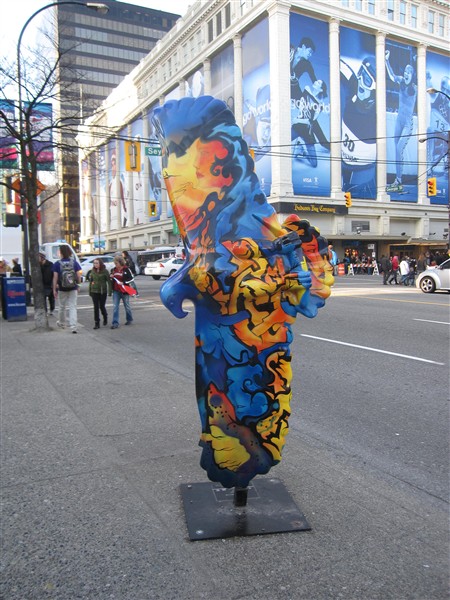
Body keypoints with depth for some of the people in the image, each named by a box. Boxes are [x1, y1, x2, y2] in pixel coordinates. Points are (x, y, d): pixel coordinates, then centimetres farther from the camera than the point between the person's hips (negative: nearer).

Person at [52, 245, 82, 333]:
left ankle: (62, 323, 37)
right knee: (73, 307, 1)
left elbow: (55, 278, -9)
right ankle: (73, 326, -8)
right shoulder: (74, 262, -4)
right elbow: (78, 276, -3)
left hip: (62, 289, 0)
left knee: (62, 307, 18)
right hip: (73, 289, 1)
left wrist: (54, 289, -3)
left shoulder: (57, 264, -8)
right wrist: (78, 286, 9)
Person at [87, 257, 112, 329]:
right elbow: (90, 281, 12)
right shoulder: (92, 271, 5)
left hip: (103, 291, -3)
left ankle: (105, 318, 35)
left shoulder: (105, 271, -6)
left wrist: (110, 291, -10)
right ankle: (96, 323, 4)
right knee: (96, 307, 0)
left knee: (102, 306, 6)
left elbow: (109, 281, -6)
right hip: (94, 291, 3)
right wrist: (89, 291, 11)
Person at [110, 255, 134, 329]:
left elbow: (131, 278, -10)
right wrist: (111, 277, -1)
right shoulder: (114, 269, 9)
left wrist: (123, 282, -21)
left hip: (124, 290, -4)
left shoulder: (126, 269, -9)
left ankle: (129, 319, 32)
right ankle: (115, 323, -6)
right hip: (116, 291, 5)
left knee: (127, 306, 11)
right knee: (115, 306, -5)